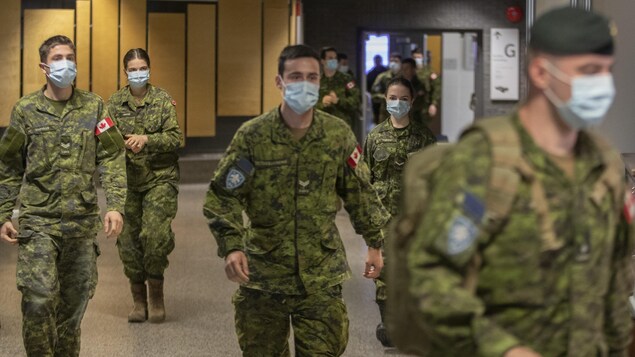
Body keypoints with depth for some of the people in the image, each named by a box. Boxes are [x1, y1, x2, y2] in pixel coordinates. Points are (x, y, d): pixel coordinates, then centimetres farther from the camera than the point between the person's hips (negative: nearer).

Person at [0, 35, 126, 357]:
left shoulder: (94, 107, 4)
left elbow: (112, 159, 2)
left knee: (75, 299, 9)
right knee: (39, 297, -12)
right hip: (38, 220, -2)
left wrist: (115, 206, -9)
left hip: (82, 221, 2)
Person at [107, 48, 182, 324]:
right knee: (128, 241, 3)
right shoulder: (115, 103, 5)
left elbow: (175, 138, -6)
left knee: (156, 235, -16)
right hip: (127, 180, 3)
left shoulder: (163, 100, -1)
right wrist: (127, 144, -18)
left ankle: (156, 293, 3)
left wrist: (146, 140, -20)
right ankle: (139, 300, 17)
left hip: (160, 178, -2)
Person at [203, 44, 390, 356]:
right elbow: (223, 196, -6)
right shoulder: (252, 135, -7)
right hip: (263, 273, 0)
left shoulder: (339, 135, 0)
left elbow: (360, 194, 10)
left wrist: (374, 243, 13)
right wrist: (231, 247, -19)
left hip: (321, 275, 1)